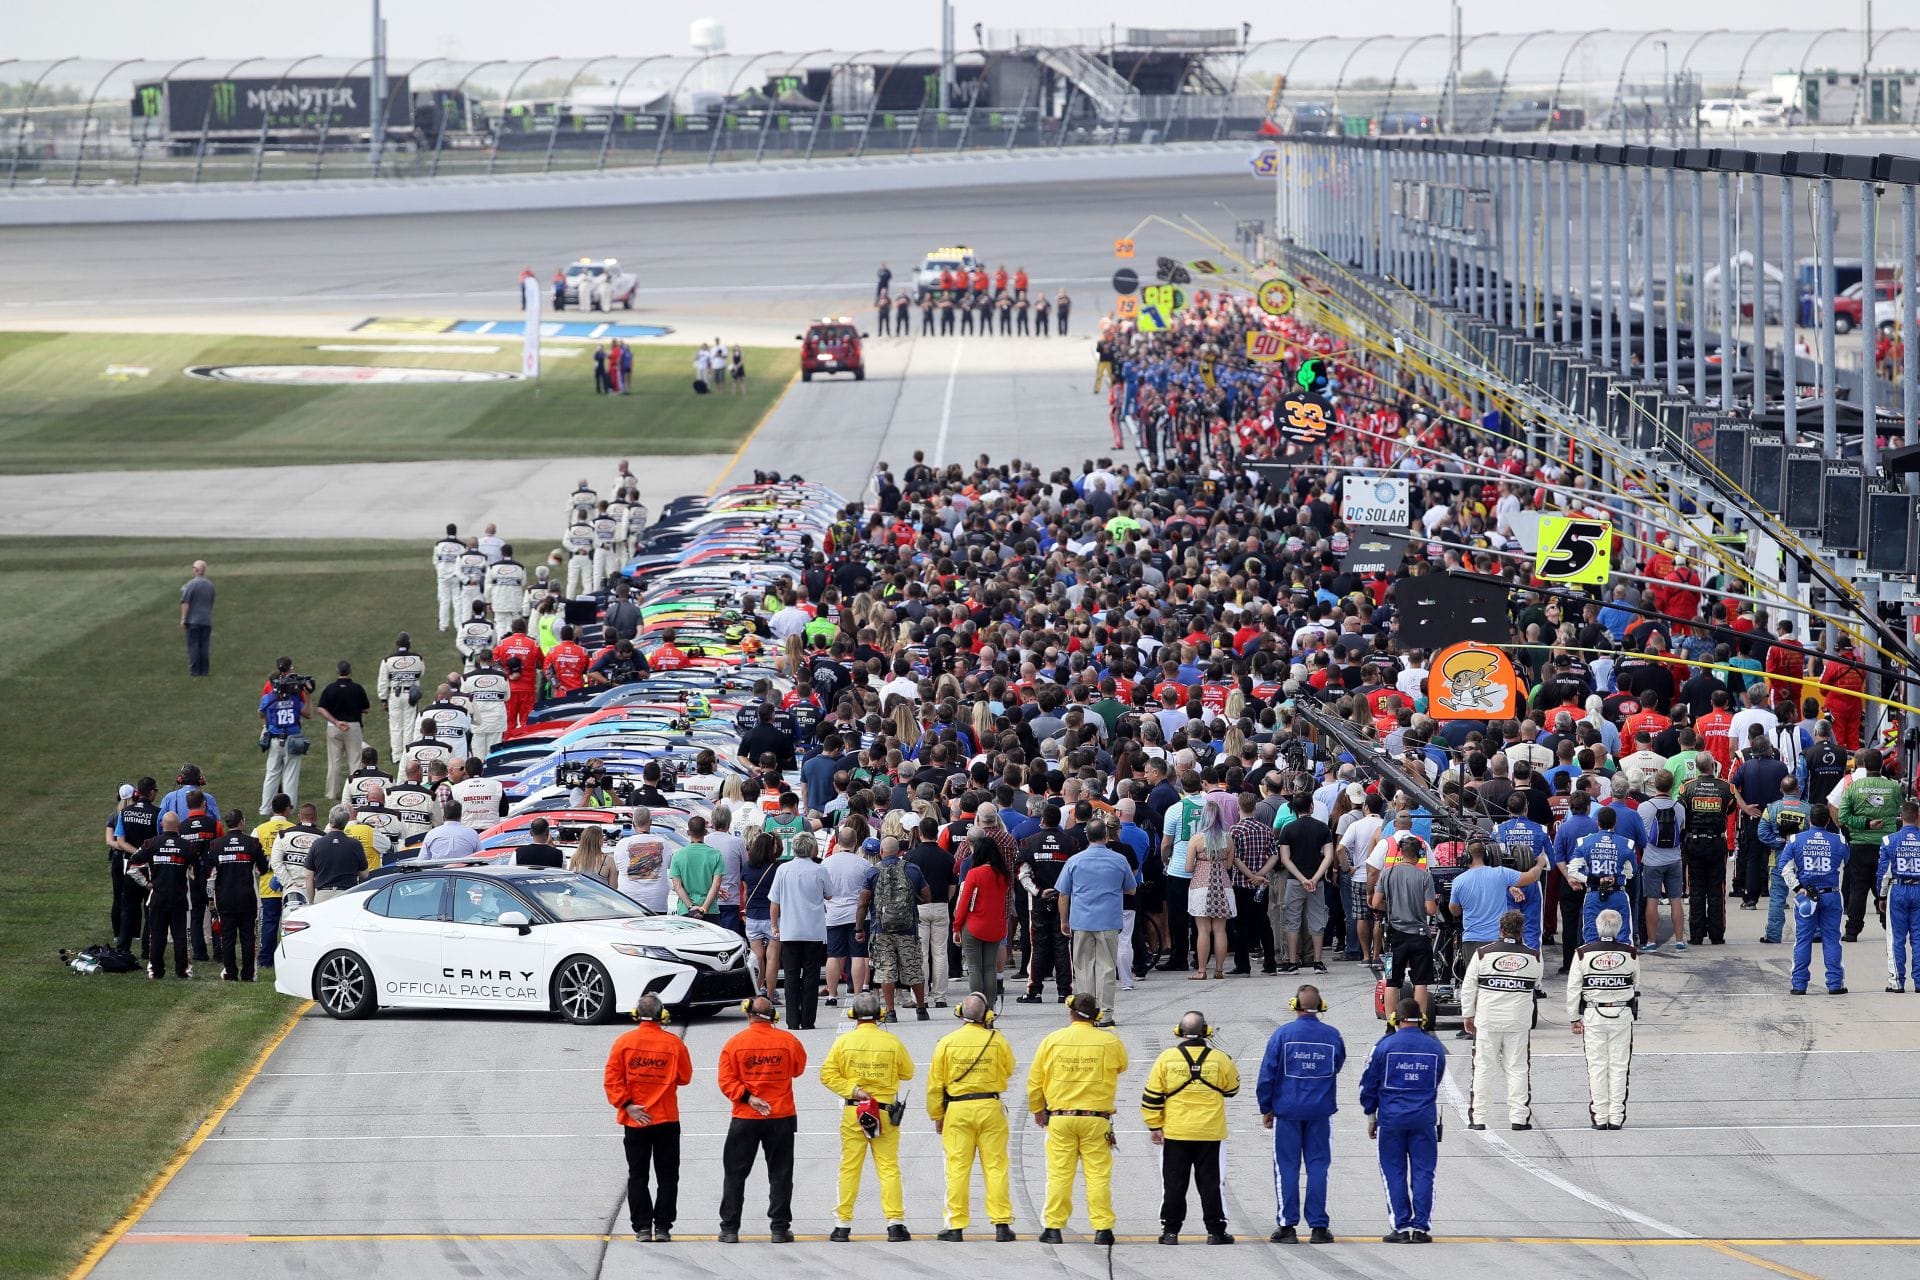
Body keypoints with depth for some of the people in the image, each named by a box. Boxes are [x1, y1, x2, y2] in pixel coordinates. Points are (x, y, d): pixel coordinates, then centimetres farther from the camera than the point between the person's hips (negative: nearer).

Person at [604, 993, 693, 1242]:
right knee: (667, 1176, 8)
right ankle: (662, 1227, 4)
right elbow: (685, 1077, 2)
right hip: (667, 1119, 0)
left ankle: (642, 1227, 3)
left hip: (635, 1120, 0)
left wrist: (626, 1105, -9)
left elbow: (612, 1079, -9)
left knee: (637, 1176, 8)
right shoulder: (674, 1043, -6)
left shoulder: (624, 1042, -4)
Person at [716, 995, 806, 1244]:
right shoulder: (788, 1041, -4)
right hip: (781, 1117, 1)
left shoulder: (734, 1043, -6)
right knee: (780, 1174, 8)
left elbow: (727, 1081, -11)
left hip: (745, 1120, -1)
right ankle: (780, 1228, 5)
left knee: (735, 1174, 8)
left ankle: (730, 1229, 7)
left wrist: (748, 1098, -12)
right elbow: (798, 1069, 13)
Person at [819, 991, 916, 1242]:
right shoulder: (892, 1042, -4)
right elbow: (907, 1072, 7)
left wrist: (852, 1090, -11)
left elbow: (828, 1074, -8)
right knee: (889, 1168, 3)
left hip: (853, 1113, 0)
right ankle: (895, 1224, -2)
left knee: (849, 1169, 5)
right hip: (886, 1113, 0)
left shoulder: (844, 1042, -4)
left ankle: (843, 1226, 7)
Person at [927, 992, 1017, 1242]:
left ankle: (956, 1227, 4)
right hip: (990, 1108, 0)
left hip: (957, 1109, 0)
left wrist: (937, 1116, 11)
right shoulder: (997, 1041, -3)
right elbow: (1008, 1071, 15)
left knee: (957, 1168, 3)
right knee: (996, 1167, 4)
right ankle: (1001, 1224, 2)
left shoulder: (947, 1043, -3)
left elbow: (935, 1083, 1)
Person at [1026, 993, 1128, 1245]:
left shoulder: (1052, 1040, -2)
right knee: (1099, 1175, 3)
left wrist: (1037, 1110, 20)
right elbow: (1122, 1065, 19)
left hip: (1060, 1118, 0)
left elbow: (1034, 1080, 5)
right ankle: (1102, 1229, 1)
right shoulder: (1110, 1042, -3)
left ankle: (1053, 1228, 8)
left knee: (1059, 1175, 6)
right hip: (1097, 1118, 0)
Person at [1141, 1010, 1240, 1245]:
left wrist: (1155, 1126, 5)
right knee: (1210, 1182, 7)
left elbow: (1152, 1096, -3)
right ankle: (1215, 1231, 8)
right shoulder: (1219, 1059, -6)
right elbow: (1232, 1088, 11)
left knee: (1174, 1183, 7)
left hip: (1175, 1132, 0)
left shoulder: (1166, 1058, -5)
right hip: (1210, 1133, 0)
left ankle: (1170, 1231, 8)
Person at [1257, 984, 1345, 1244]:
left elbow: (1267, 1074, -6)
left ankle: (1287, 1225, 2)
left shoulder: (1282, 1034, -8)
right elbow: (1337, 1067, 16)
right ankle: (1318, 1226, 4)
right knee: (1318, 1167, 6)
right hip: (1321, 1111, 2)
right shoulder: (1332, 1036, -1)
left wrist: (1266, 1108, 4)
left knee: (1287, 1167, 4)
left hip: (1288, 1109, -2)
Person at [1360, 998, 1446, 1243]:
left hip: (1391, 1119, -2)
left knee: (1394, 1174, 4)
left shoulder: (1384, 1045, -4)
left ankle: (1402, 1227, 1)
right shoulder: (1435, 1047, 4)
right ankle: (1421, 1227, 2)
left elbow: (1369, 1083, 1)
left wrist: (1371, 1116, 12)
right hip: (1425, 1119, 2)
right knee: (1423, 1173, 5)